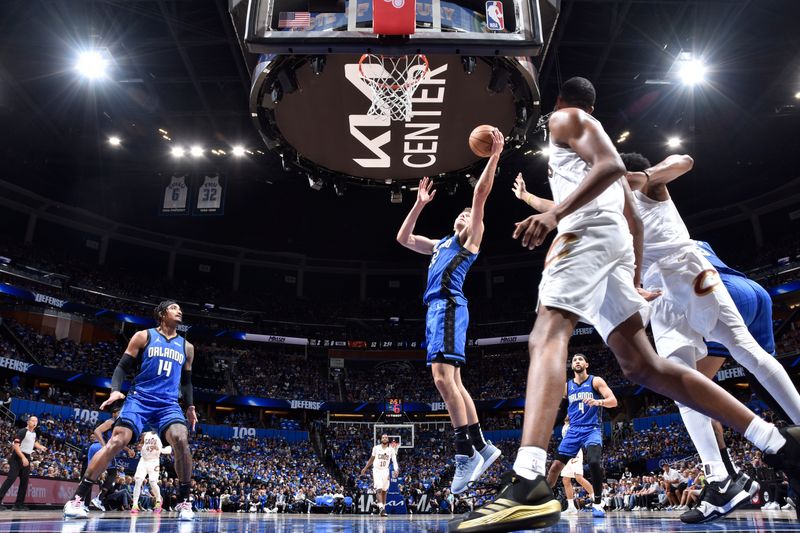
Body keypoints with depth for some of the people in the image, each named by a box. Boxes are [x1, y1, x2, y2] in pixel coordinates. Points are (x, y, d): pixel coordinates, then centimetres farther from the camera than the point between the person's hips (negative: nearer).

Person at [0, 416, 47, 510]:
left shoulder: (34, 433, 11)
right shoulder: (22, 431, -15)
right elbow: (15, 445, -22)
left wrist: (40, 447, 16)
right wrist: (23, 457, -28)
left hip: (27, 458, 8)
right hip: (17, 457, -8)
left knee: (24, 481, 7)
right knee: (11, 478, -18)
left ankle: (19, 504, 12)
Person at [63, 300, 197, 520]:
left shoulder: (187, 347, 14)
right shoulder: (143, 336, 4)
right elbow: (122, 367, 2)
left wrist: (190, 406, 13)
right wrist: (115, 390, -14)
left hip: (168, 403, 2)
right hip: (139, 398, -1)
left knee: (181, 439, -23)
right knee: (116, 442, -15)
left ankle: (183, 501, -13)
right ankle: (77, 499, -1)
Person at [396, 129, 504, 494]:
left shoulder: (471, 239, 13)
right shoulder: (440, 244, 33)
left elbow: (480, 195, 2)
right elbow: (403, 238, 34)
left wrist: (495, 155, -3)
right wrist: (420, 204, 35)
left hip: (448, 306, -8)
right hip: (436, 309, 9)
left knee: (442, 376, -20)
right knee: (452, 381, 5)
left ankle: (466, 453, -17)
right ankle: (482, 447, 11)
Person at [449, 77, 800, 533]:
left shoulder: (565, 118, 10)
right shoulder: (597, 136, 35)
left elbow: (610, 165, -12)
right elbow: (634, 219, 30)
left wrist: (554, 214, -22)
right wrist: (636, 280, 30)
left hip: (588, 231, -9)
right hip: (616, 241, 9)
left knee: (547, 336, -26)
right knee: (642, 365, 6)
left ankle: (528, 486, -45)